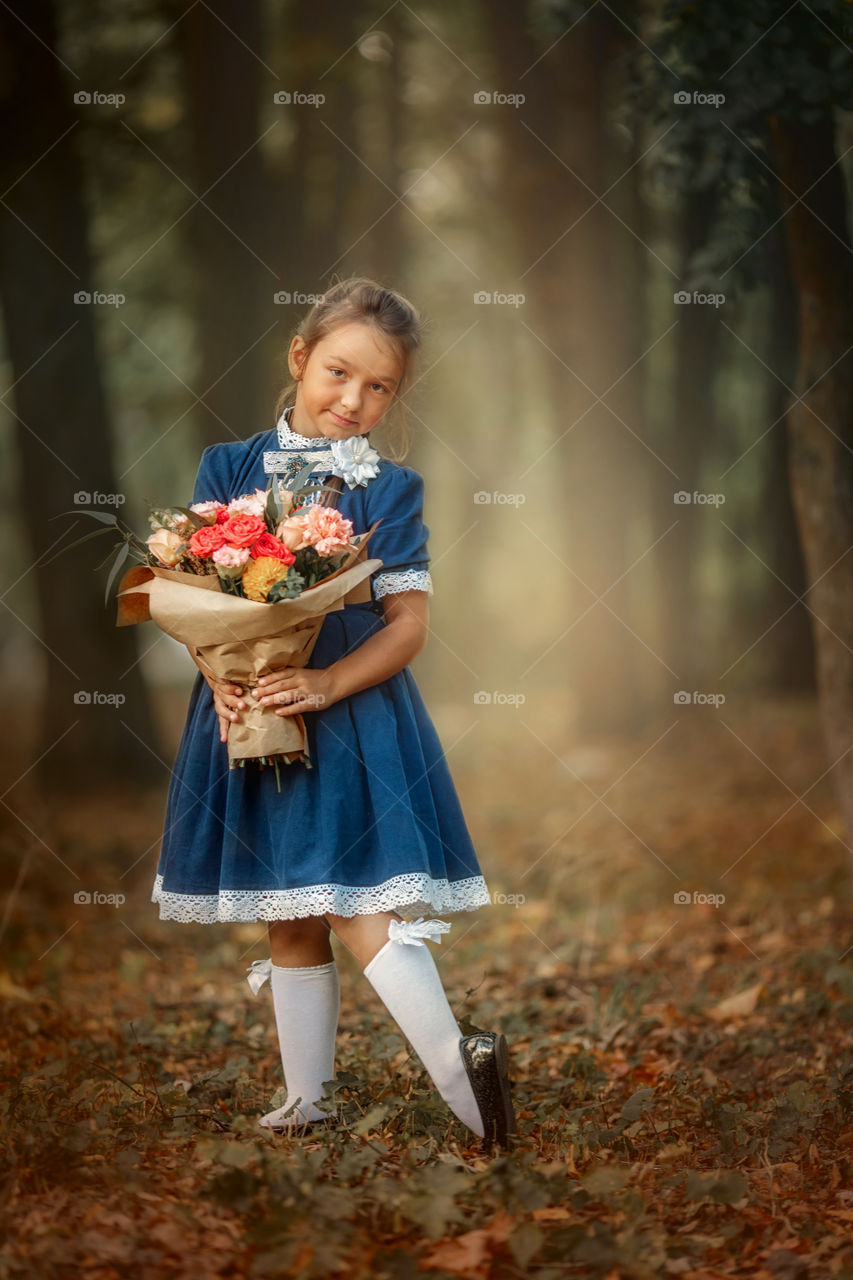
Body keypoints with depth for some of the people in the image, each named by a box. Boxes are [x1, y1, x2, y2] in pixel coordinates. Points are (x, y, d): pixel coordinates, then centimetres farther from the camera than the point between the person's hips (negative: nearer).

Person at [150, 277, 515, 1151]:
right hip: (248, 716, 3)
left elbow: (408, 624, -6)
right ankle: (305, 1102, 21)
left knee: (358, 911, -14)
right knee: (291, 923, 12)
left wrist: (326, 685, -22)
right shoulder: (228, 470, 5)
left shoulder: (390, 490, -1)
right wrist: (220, 680, -18)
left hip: (353, 719, -3)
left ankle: (456, 1066, -10)